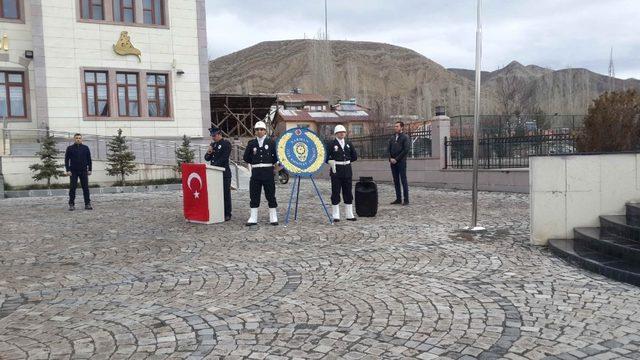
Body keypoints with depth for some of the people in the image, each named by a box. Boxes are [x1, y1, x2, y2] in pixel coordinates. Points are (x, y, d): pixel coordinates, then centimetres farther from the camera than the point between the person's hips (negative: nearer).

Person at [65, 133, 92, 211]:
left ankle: (87, 204, 2)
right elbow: (66, 160, 2)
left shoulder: (85, 148, 7)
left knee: (86, 188, -1)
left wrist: (89, 169, 3)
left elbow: (89, 159, 10)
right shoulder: (70, 148, 4)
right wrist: (68, 170, -7)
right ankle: (71, 205, 4)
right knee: (72, 188, -1)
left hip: (83, 171, 1)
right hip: (73, 171, -1)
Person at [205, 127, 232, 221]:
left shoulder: (226, 143, -5)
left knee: (225, 193, -3)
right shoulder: (213, 144, 17)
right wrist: (208, 153, -3)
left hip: (224, 173, -7)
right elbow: (207, 158, 18)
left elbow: (224, 158, -13)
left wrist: (214, 165, -15)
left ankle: (227, 215, 1)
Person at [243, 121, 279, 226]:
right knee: (254, 196, 4)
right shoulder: (251, 143, 6)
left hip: (268, 171, -2)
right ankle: (253, 218, 11)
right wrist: (254, 163, 8)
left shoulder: (271, 142, 2)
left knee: (270, 195, 3)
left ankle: (273, 218, 11)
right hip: (256, 172, 2)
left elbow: (277, 156, 5)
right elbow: (246, 158, 9)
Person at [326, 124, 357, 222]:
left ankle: (349, 215, 17)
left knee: (348, 193, 8)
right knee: (335, 193, 0)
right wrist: (331, 162, -12)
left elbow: (354, 156, 15)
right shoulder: (331, 144, -3)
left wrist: (346, 161, 9)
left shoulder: (348, 144, 10)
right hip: (336, 170, -4)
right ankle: (336, 216, 6)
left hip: (347, 171, 4)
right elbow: (326, 156, -5)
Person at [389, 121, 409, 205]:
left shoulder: (405, 137, -2)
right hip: (393, 163, 6)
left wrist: (396, 159, -13)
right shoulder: (392, 138, 16)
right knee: (396, 181, 7)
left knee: (403, 181, -4)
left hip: (401, 162, -6)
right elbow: (389, 149, 15)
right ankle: (398, 199, 13)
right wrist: (390, 159, -3)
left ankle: (406, 200, -2)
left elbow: (406, 150, -10)